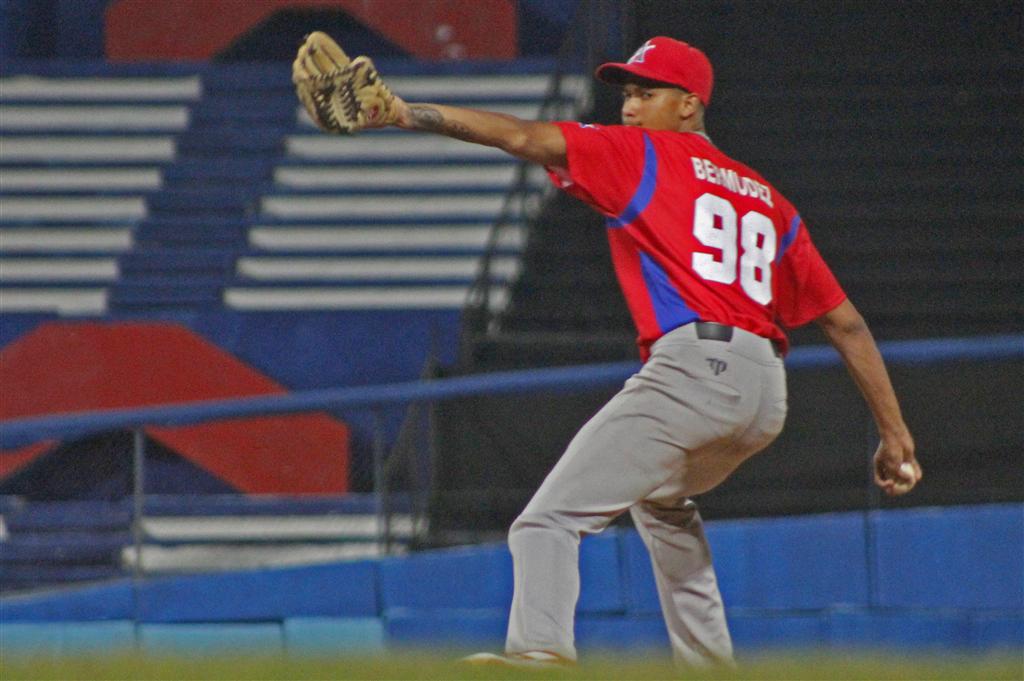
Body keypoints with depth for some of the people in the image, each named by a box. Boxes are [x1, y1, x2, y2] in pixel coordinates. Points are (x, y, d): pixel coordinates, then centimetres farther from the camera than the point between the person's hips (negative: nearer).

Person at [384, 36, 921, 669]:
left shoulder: (646, 153, 9)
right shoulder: (767, 201, 26)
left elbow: (524, 138, -3)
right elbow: (845, 321, 22)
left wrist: (409, 113, -4)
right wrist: (895, 434, 21)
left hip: (691, 372, -8)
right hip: (767, 394, 8)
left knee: (550, 519, -16)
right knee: (661, 497, 36)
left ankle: (541, 646, -41)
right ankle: (707, 662, 31)